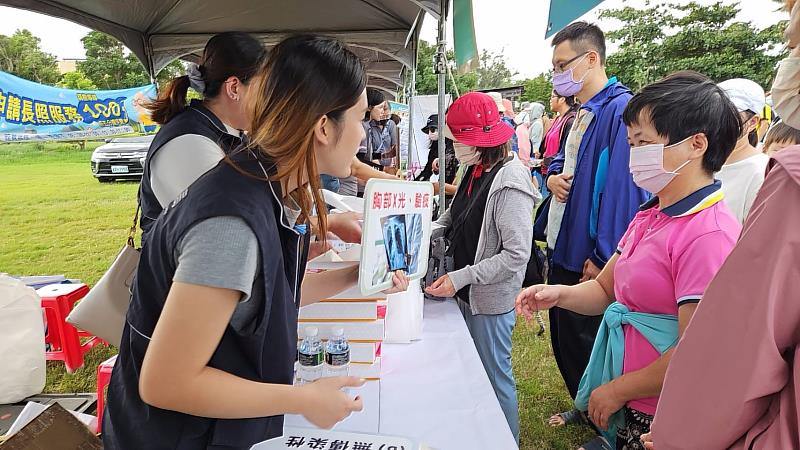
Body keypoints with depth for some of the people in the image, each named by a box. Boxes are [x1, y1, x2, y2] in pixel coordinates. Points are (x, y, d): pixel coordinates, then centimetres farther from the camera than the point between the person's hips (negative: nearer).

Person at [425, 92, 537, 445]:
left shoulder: (509, 182, -22)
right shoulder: (474, 169, 3)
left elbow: (516, 255, -24)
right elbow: (455, 216, 15)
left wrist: (461, 277, -24)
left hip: (490, 299, -8)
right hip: (466, 292, 8)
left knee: (496, 377, 9)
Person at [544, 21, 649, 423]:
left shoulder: (621, 110, -18)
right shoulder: (581, 113, 11)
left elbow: (622, 189, -23)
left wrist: (603, 261, -22)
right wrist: (553, 176, -1)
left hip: (589, 262, -9)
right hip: (562, 249, 9)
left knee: (586, 348, 7)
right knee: (564, 342, 21)